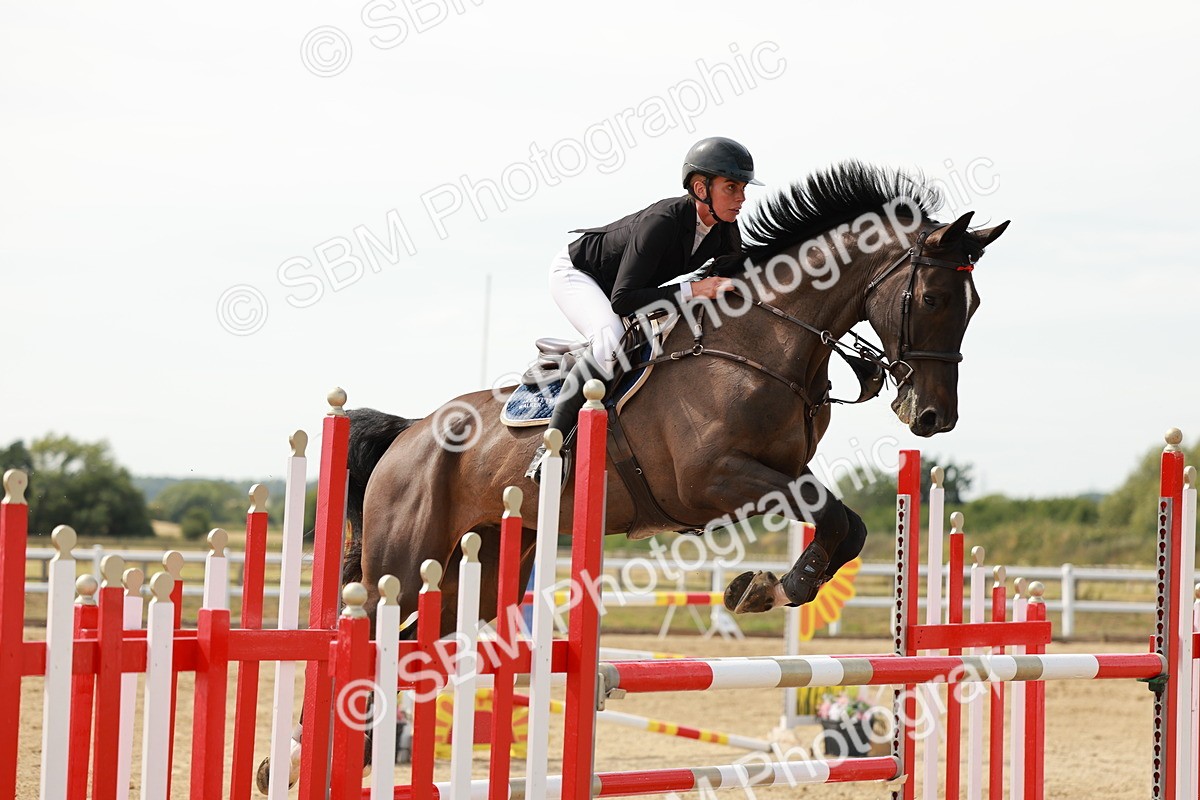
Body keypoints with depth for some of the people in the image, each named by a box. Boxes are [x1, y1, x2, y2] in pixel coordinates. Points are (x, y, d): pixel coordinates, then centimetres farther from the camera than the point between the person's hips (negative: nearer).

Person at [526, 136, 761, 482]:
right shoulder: (662, 222, -37)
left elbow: (737, 281, 2)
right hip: (574, 272, -9)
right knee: (611, 342, -34)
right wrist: (691, 290, -42)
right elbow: (622, 299, -39)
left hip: (615, 284, 9)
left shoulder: (725, 231, -15)